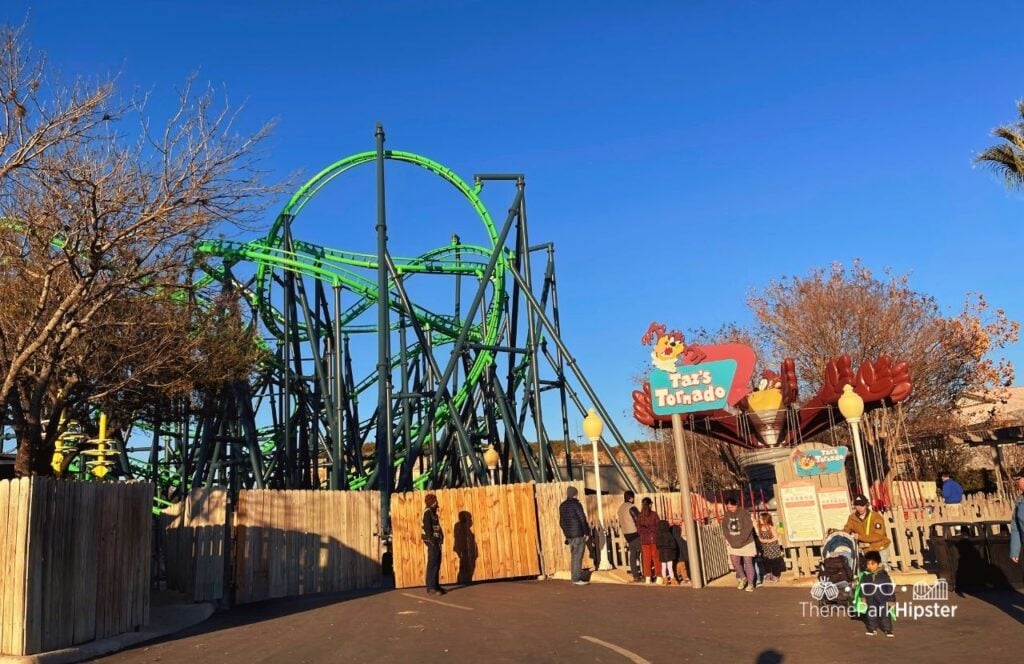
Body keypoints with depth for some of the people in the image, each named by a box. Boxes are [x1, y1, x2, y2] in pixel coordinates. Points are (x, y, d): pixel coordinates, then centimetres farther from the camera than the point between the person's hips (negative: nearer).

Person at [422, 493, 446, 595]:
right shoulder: (427, 512, -13)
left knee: (436, 564, 13)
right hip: (432, 542, -10)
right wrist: (432, 541, -22)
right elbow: (427, 528, -20)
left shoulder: (432, 512, 17)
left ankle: (435, 586, 20)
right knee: (432, 565, -8)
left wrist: (438, 541, 15)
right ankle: (431, 588, -7)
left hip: (436, 542, 10)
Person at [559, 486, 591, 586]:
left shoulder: (562, 506, 10)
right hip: (578, 534, -7)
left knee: (574, 556, 14)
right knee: (578, 557, -4)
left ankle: (575, 576, 17)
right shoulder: (576, 504, -12)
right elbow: (582, 519, -12)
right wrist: (587, 532, -5)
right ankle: (577, 578, -5)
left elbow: (561, 521, 15)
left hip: (569, 534, 7)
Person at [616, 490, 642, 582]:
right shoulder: (631, 507, -13)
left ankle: (635, 575, 10)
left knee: (632, 553, 10)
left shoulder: (621, 508, 13)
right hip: (634, 532, -8)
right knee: (639, 552, -2)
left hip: (626, 533, 8)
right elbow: (638, 519, -17)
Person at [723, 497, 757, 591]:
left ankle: (750, 583, 12)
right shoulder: (727, 514, 1)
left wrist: (741, 540, -21)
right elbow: (724, 527, 6)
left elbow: (748, 527, -19)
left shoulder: (744, 513, -15)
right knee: (735, 562, 5)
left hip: (746, 543, -5)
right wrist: (729, 538, -6)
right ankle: (742, 578, 29)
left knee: (748, 563, 2)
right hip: (733, 544, 5)